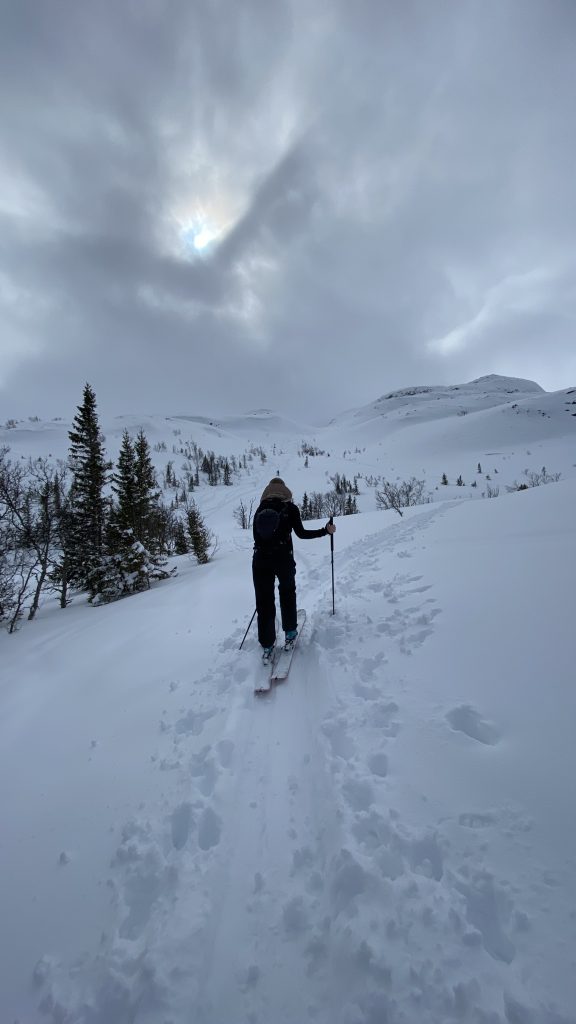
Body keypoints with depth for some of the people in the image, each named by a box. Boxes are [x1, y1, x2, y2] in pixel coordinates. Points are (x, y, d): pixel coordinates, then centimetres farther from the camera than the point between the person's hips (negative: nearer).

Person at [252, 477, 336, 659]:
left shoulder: (260, 509, 9)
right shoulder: (290, 507, 0)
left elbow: (256, 537, 7)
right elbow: (301, 533, -5)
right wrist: (326, 531, 4)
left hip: (260, 560, 2)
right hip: (284, 559, -1)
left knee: (264, 600, 9)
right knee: (287, 593, 23)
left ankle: (267, 645, 12)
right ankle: (289, 633, 28)